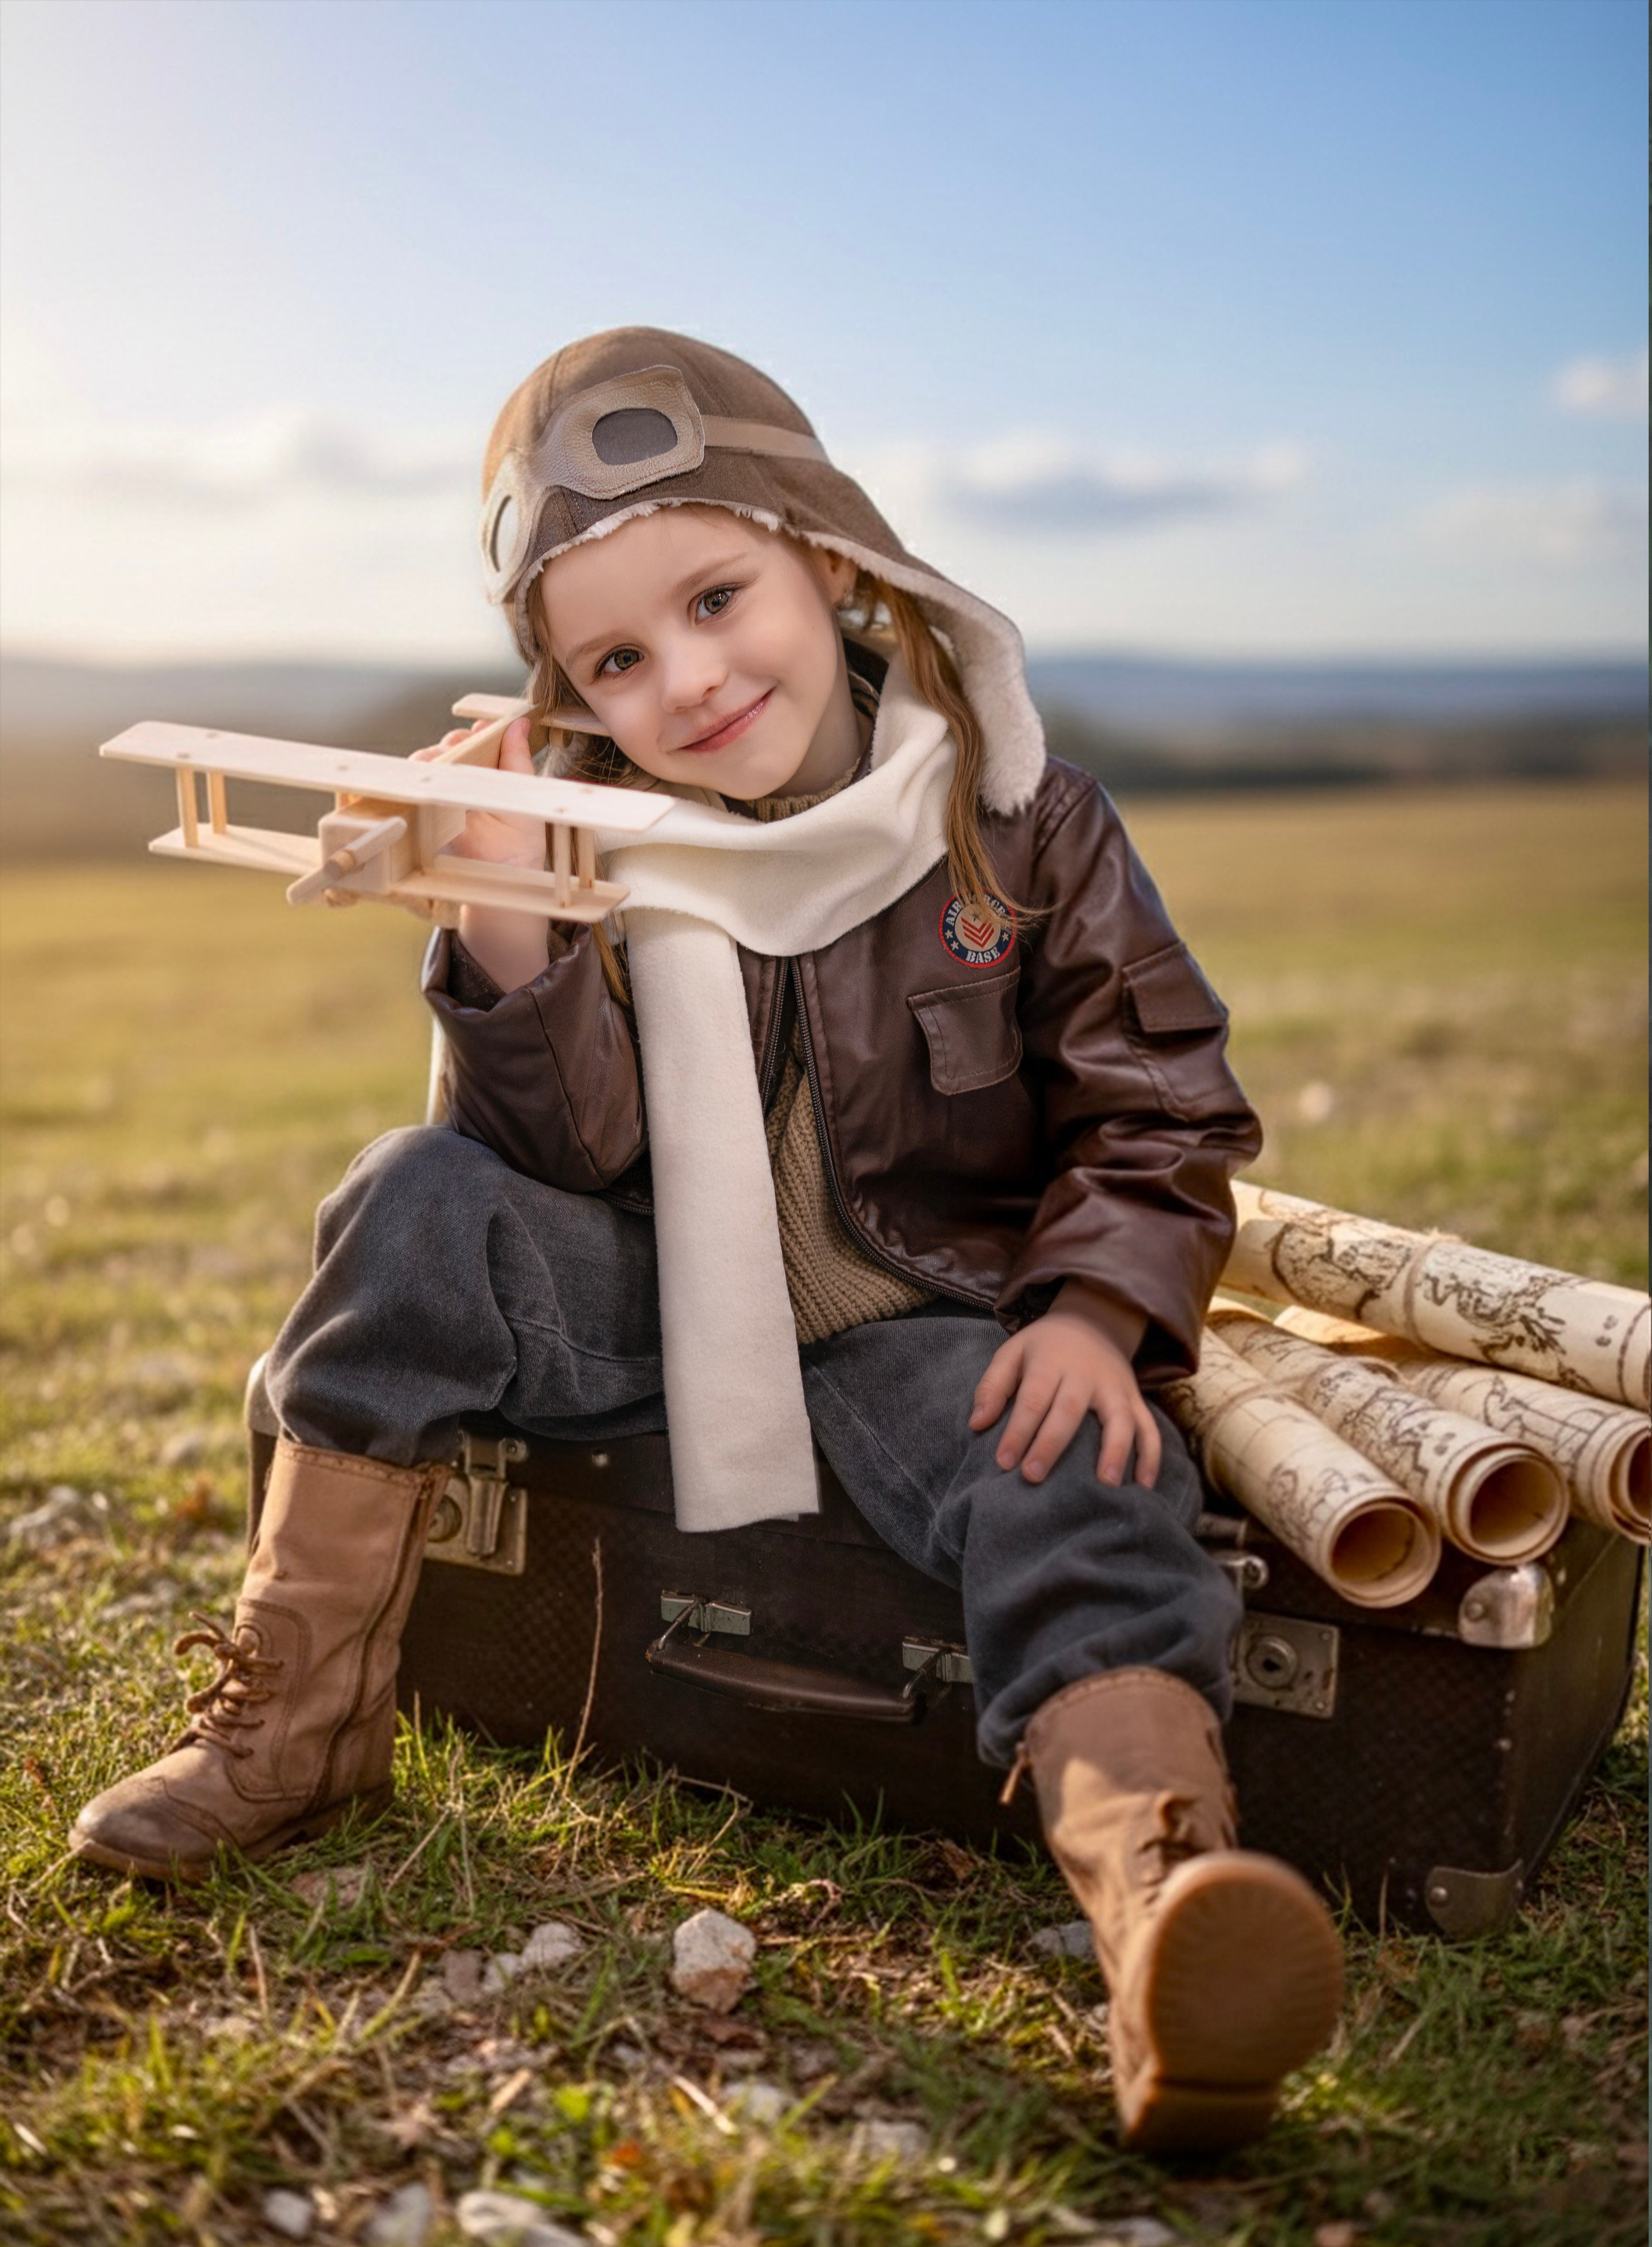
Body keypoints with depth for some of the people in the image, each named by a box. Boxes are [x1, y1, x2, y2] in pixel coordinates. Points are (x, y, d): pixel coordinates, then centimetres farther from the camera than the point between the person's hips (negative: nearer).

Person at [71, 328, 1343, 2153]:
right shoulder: (606, 839, -2)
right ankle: (292, 1729, -9)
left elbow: (1159, 1107, -2)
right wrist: (503, 929, -27)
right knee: (420, 1205, -18)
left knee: (1079, 1491, -30)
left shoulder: (1019, 823, -6)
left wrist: (1094, 1311, -18)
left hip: (924, 1332, -2)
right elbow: (575, 1152, -12)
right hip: (658, 1313, 2)